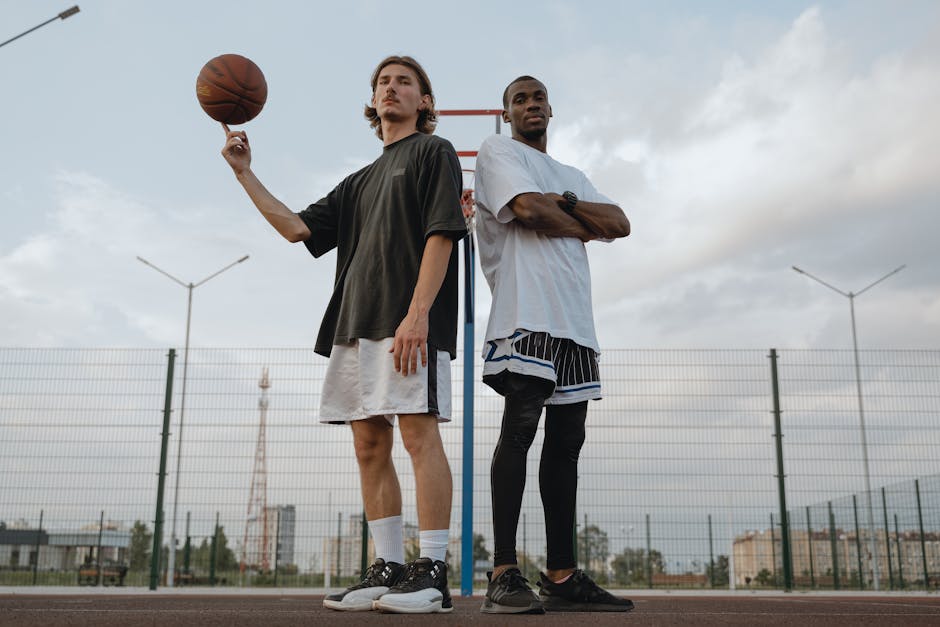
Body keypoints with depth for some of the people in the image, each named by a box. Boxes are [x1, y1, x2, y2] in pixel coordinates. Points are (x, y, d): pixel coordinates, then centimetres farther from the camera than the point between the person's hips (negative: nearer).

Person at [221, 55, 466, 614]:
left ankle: (433, 572, -9)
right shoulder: (361, 181, 28)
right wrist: (244, 173, 17)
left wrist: (417, 313, -18)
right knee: (370, 447, 4)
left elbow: (440, 235, -6)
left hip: (411, 321, -7)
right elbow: (297, 228, 21)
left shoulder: (433, 152, 7)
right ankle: (388, 569, 9)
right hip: (357, 323, 8)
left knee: (420, 434, -12)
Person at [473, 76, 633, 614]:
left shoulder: (573, 177, 30)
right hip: (527, 311, -7)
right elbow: (527, 208, -9)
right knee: (520, 428, -16)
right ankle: (504, 574, -16)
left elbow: (620, 224, 14)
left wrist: (565, 201, -1)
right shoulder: (498, 150, 10)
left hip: (576, 321, 7)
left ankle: (562, 576, 6)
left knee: (566, 441, 3)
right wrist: (582, 227, 7)